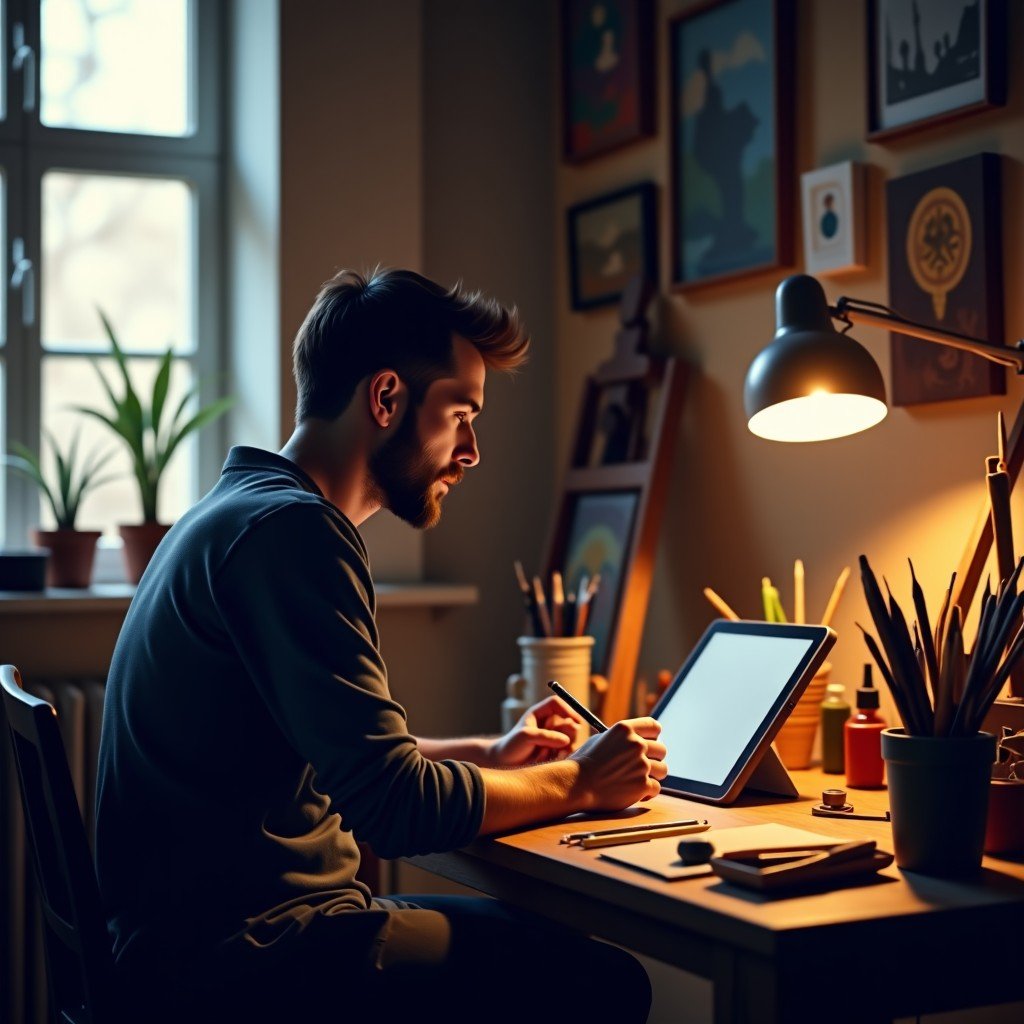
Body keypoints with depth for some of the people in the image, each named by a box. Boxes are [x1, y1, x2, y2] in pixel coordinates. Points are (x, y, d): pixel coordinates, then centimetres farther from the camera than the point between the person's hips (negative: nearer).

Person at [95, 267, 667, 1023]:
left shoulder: (240, 513, 15)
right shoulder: (292, 530, -18)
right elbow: (394, 806, -21)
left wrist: (485, 754, 17)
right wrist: (576, 783, -6)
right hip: (242, 955, -10)